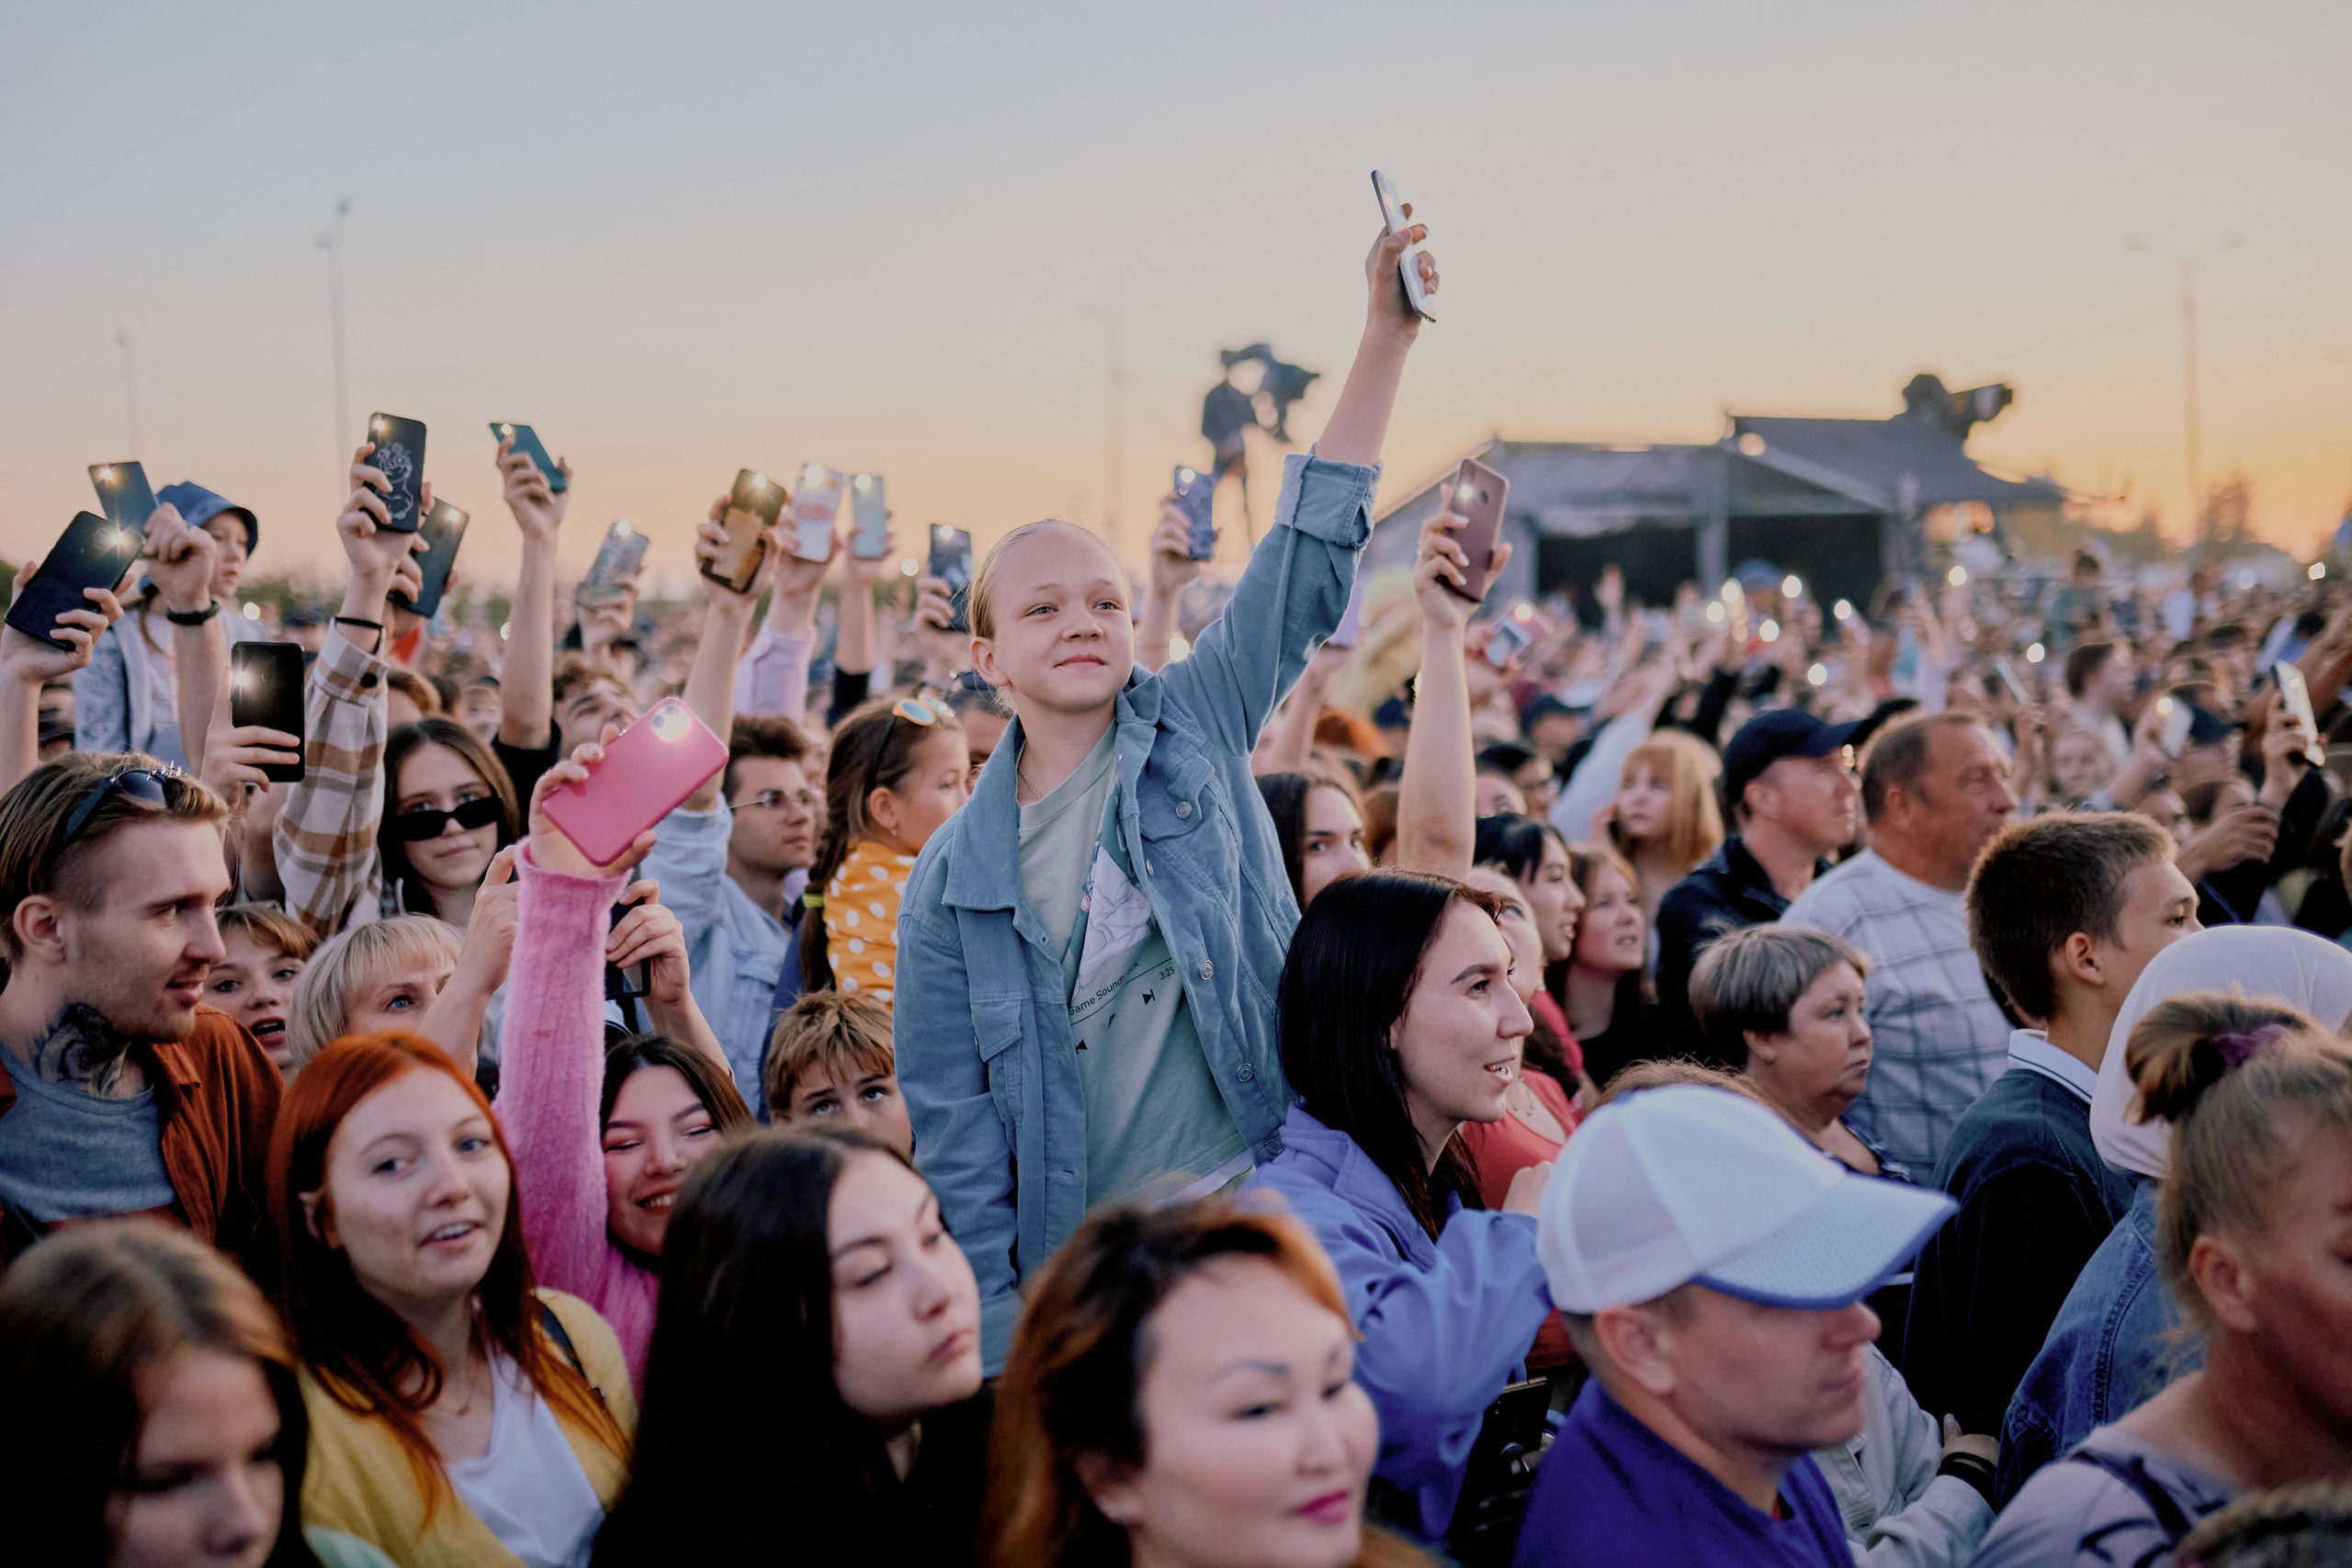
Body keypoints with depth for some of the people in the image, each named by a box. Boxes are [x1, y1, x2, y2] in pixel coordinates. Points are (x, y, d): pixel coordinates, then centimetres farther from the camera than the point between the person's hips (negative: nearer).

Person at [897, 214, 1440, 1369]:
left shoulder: (1195, 729, 4)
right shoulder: (954, 879, 3)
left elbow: (1311, 554, -3)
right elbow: (953, 1123, 3)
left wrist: (1386, 331, -11)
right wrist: (1003, 1335, -6)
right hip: (1081, 1271, 0)